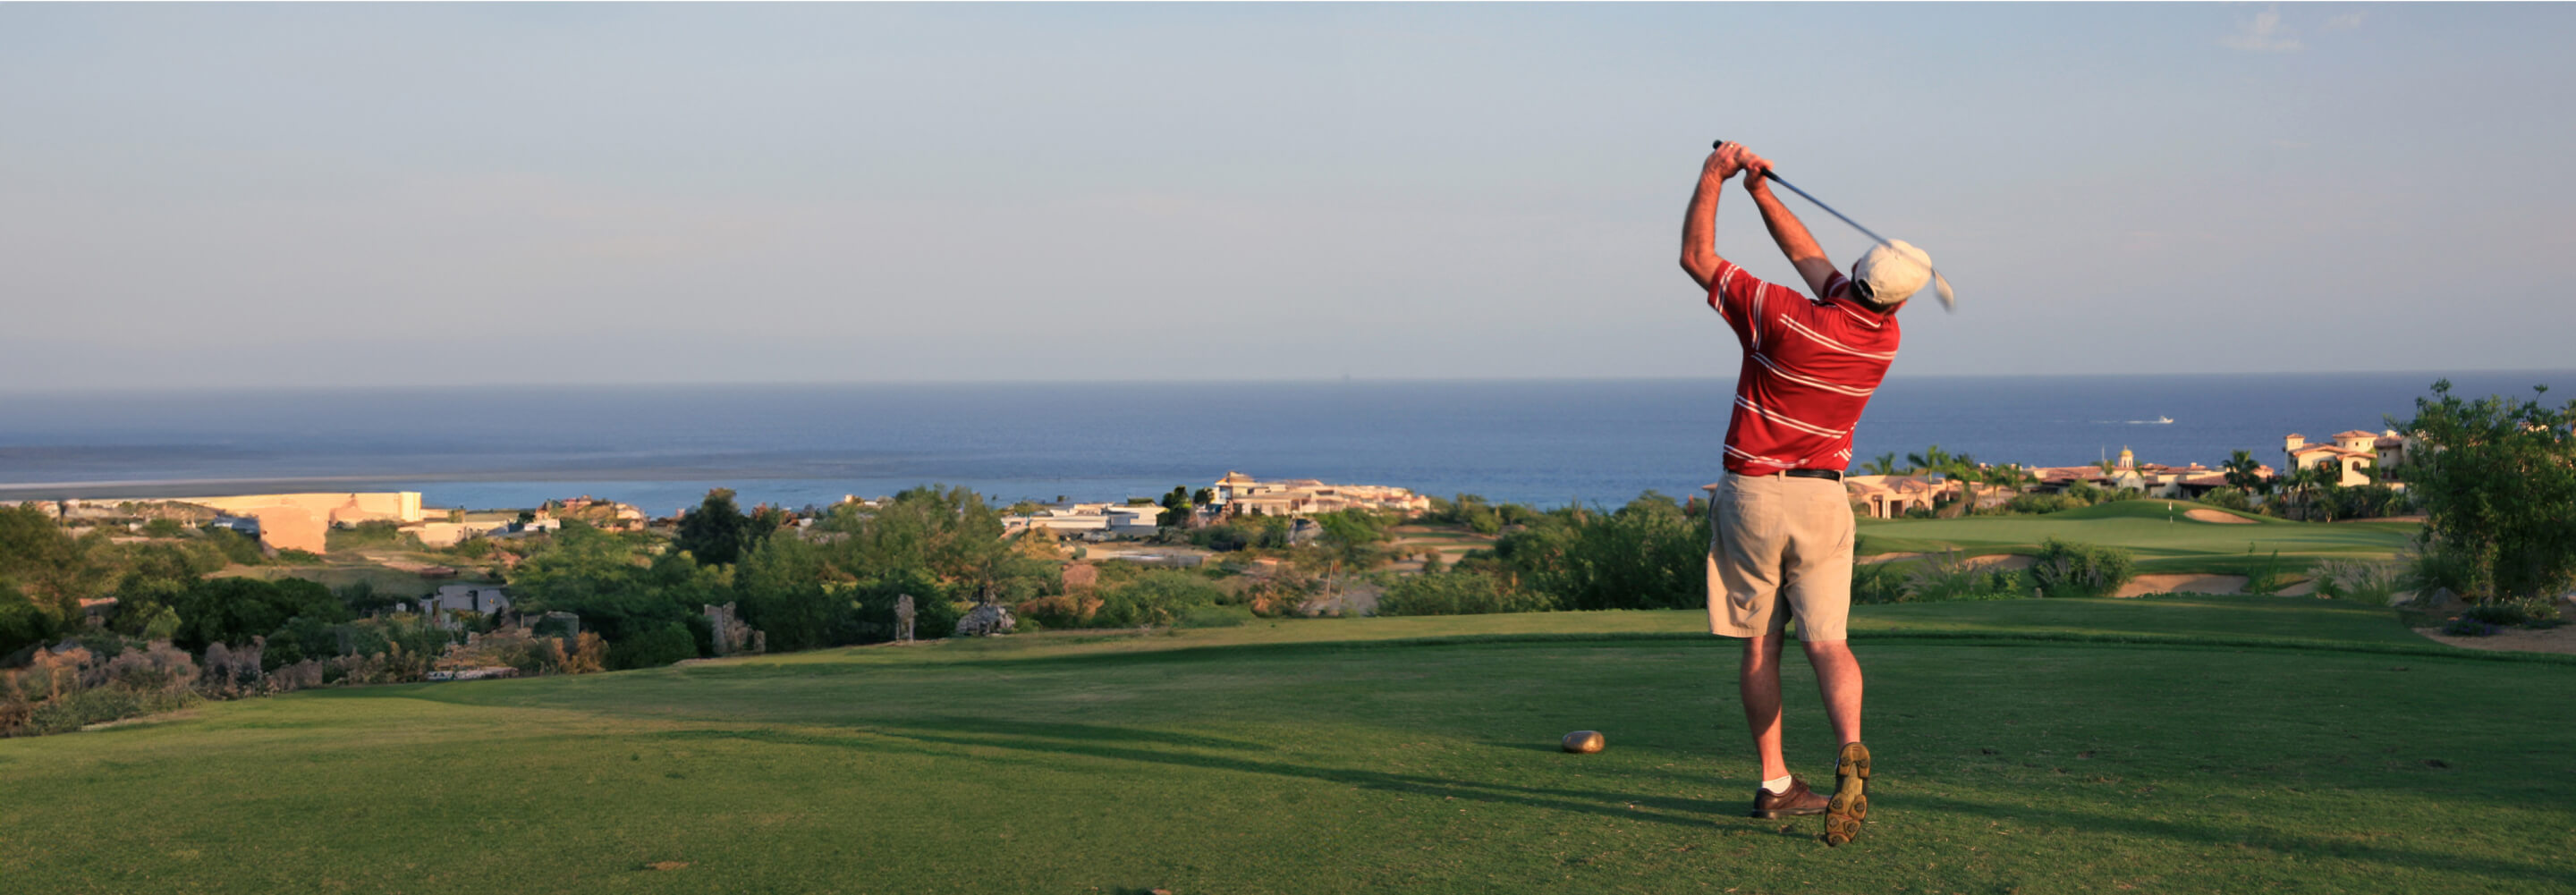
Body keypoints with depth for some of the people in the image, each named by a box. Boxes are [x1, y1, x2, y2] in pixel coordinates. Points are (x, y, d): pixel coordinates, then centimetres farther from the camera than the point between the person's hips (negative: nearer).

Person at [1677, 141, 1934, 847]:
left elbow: (1697, 257, -6)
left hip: (1751, 495, -2)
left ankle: (1775, 784, 12)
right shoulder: (1884, 338, -1)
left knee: (1760, 644, 8)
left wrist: (1713, 178, 5)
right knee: (1826, 642, -1)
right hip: (1822, 501, 2)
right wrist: (1760, 191, 12)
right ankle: (1850, 754, -27)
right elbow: (1811, 258, 12)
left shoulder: (1783, 316, -16)